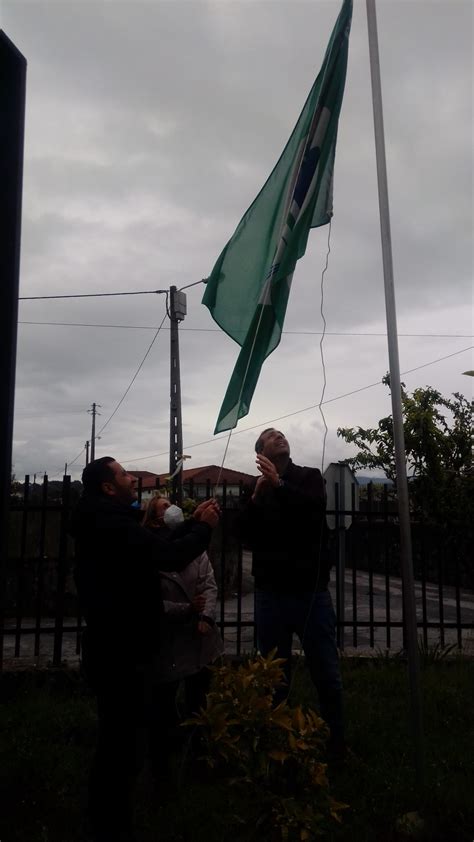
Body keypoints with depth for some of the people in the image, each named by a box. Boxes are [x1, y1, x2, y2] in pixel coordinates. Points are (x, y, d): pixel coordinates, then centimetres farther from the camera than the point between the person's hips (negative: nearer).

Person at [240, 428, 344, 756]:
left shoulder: (310, 476, 6)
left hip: (312, 589, -1)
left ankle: (336, 741, 21)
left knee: (327, 674, 5)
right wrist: (255, 499, -15)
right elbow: (248, 538, -1)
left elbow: (316, 507, -15)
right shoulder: (256, 488, 8)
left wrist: (279, 485, -25)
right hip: (271, 593, 1)